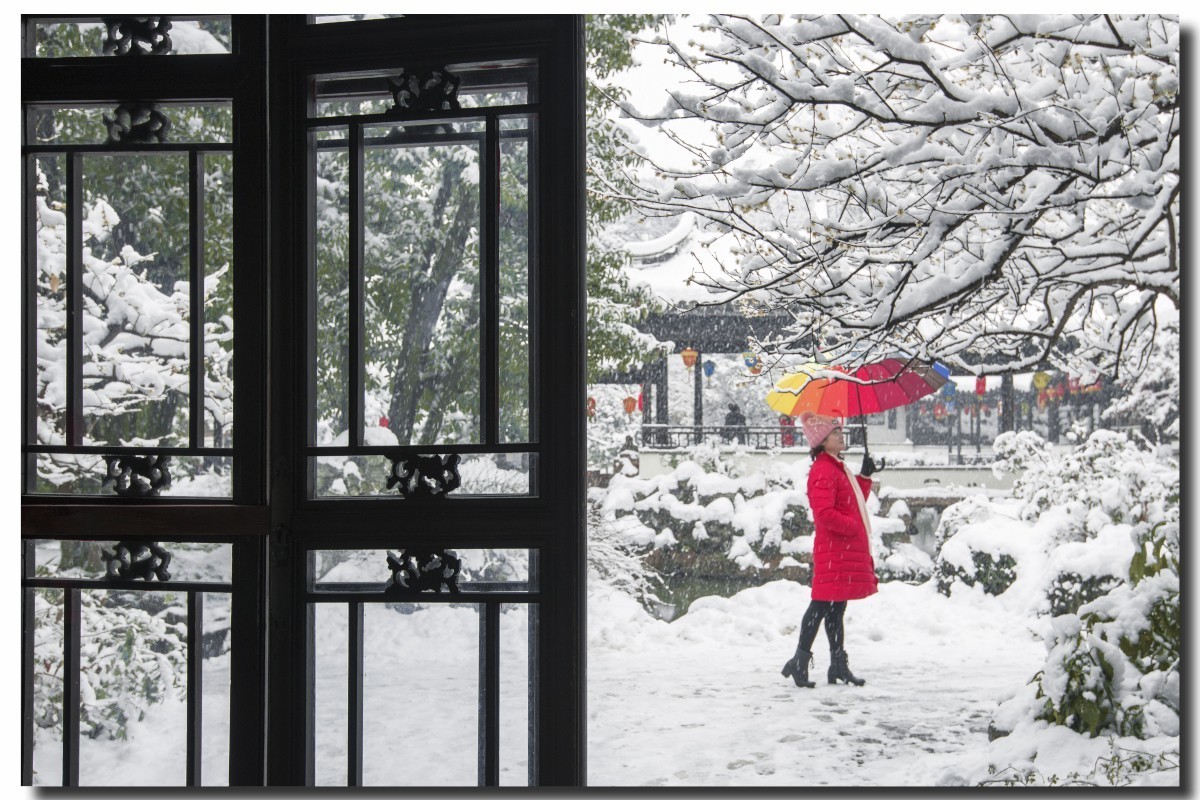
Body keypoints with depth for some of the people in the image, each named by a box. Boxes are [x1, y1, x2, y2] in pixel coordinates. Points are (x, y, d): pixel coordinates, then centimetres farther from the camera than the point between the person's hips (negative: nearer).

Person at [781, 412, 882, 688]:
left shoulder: (839, 468, 20)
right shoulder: (823, 471, -15)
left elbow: (854, 504, 26)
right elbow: (824, 513, -24)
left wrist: (864, 477, 16)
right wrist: (853, 527, -15)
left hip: (848, 549, 10)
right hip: (833, 549, -10)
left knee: (837, 608, 12)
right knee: (823, 605, -8)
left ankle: (839, 665, 16)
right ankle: (800, 660, -3)